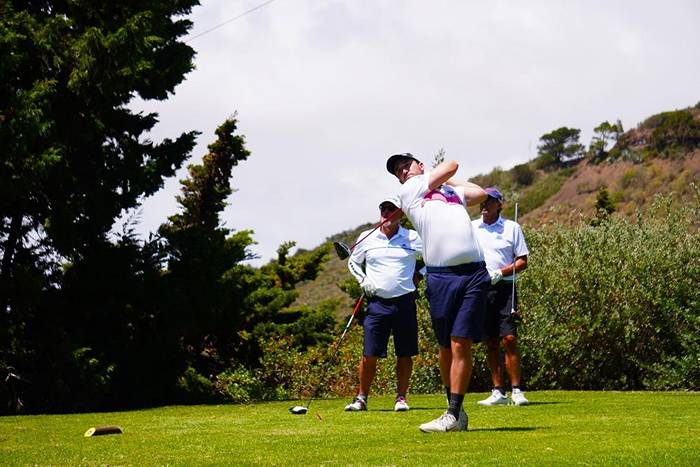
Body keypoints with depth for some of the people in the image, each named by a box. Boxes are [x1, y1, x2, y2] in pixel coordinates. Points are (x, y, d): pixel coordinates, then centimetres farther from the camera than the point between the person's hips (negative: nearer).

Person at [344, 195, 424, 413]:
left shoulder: (412, 238, 1)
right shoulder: (367, 238, 6)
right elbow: (352, 262, 19)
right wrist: (363, 280, 5)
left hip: (404, 302, 0)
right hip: (377, 303, 0)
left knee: (405, 354, 2)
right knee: (369, 354, -4)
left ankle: (401, 397, 14)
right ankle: (361, 398, 7)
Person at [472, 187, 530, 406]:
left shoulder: (512, 228, 5)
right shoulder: (470, 228, 11)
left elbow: (522, 261, 3)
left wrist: (500, 273, -11)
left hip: (504, 288, -2)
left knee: (509, 339, -11)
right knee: (490, 343, 4)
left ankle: (516, 390, -8)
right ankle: (498, 392, 8)